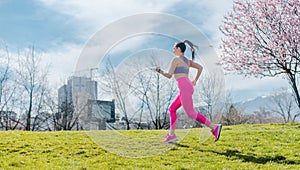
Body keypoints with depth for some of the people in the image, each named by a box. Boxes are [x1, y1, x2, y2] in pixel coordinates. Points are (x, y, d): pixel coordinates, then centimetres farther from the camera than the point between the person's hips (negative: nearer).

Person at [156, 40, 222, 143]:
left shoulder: (176, 59, -1)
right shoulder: (187, 61, 23)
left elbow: (169, 75, -4)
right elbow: (200, 67, 18)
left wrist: (160, 71, 13)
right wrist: (195, 80, 22)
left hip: (184, 88, -9)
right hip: (188, 88, 9)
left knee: (190, 113, -10)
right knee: (172, 109, 14)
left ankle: (214, 127, -15)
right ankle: (171, 135, 9)